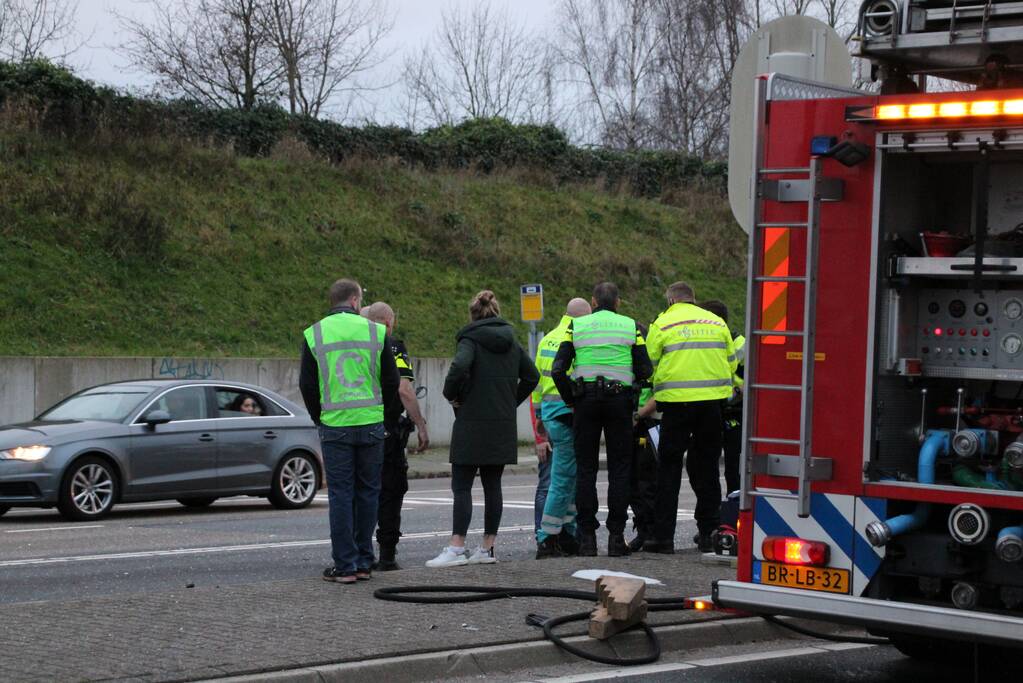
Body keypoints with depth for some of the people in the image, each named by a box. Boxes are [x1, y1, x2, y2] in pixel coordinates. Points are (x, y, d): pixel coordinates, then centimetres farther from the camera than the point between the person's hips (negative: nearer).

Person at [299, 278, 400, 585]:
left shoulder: (314, 334, 0)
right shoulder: (376, 332, 0)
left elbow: (307, 384, 1)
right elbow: (391, 381, 3)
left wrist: (319, 419, 15)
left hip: (334, 425, -1)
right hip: (371, 424, 1)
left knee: (340, 495, 2)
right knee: (368, 493, 10)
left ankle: (345, 566, 1)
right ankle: (363, 562, 13)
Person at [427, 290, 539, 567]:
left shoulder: (471, 340, -8)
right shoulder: (512, 343, 11)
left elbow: (459, 368, -26)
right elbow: (532, 376, 13)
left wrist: (452, 394, -10)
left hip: (473, 423, -6)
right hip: (503, 425, 6)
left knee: (461, 486, -4)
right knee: (492, 485, 10)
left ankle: (456, 548, -10)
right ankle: (487, 548, 11)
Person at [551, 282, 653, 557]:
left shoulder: (577, 326, 5)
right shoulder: (631, 327, 5)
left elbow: (558, 370, -3)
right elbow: (645, 370, -1)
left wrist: (571, 401, 6)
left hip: (585, 400, 1)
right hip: (619, 398, 0)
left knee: (585, 469, 5)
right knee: (619, 468, 5)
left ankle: (587, 537, 0)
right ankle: (616, 536, -1)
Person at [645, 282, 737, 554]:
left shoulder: (662, 324, 0)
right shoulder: (717, 322, 11)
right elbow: (731, 361, 15)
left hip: (677, 401, -3)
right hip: (713, 400, 3)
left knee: (669, 469, 4)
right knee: (707, 467, 13)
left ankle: (663, 536, 1)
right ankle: (708, 533, 15)